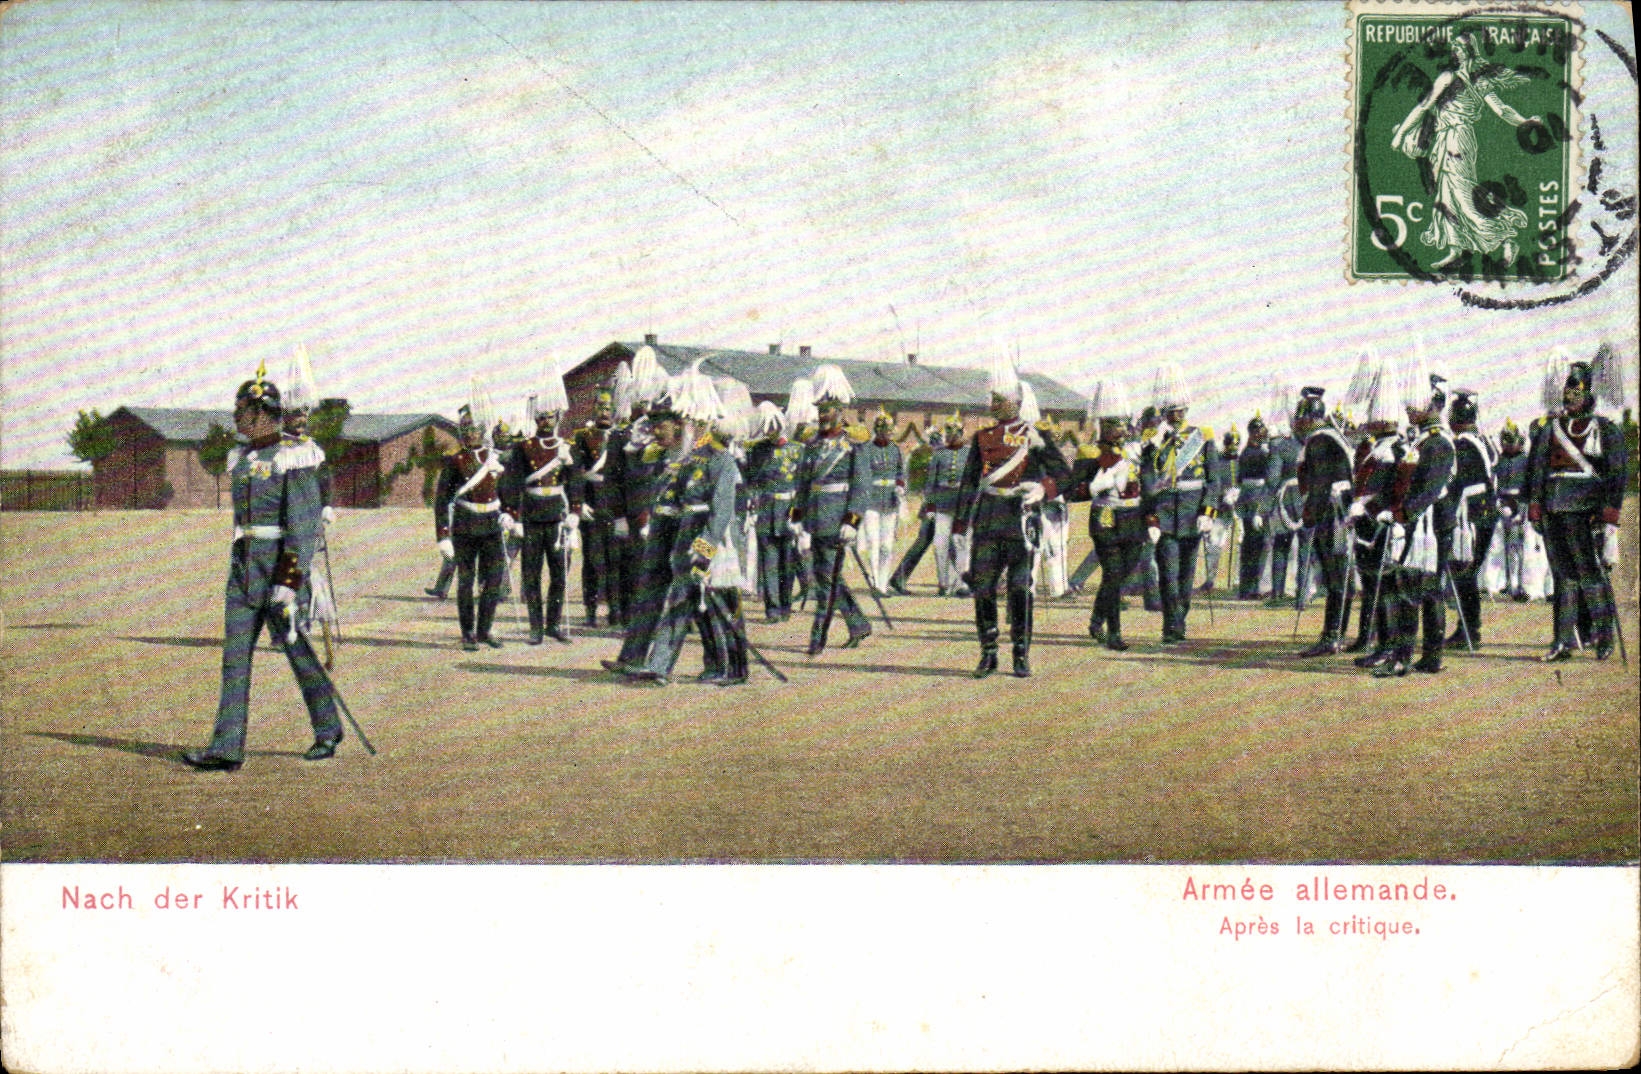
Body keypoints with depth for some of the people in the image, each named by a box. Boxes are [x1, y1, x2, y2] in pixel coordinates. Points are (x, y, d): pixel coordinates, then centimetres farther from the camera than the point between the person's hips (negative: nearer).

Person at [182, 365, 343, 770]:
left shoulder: (292, 458, -11)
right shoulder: (239, 458, 13)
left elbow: (304, 524, -16)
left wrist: (289, 582, -22)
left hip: (280, 565, -7)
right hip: (242, 568, 7)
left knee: (299, 651, 5)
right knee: (235, 656, -1)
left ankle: (329, 730, 24)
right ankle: (227, 748, -3)